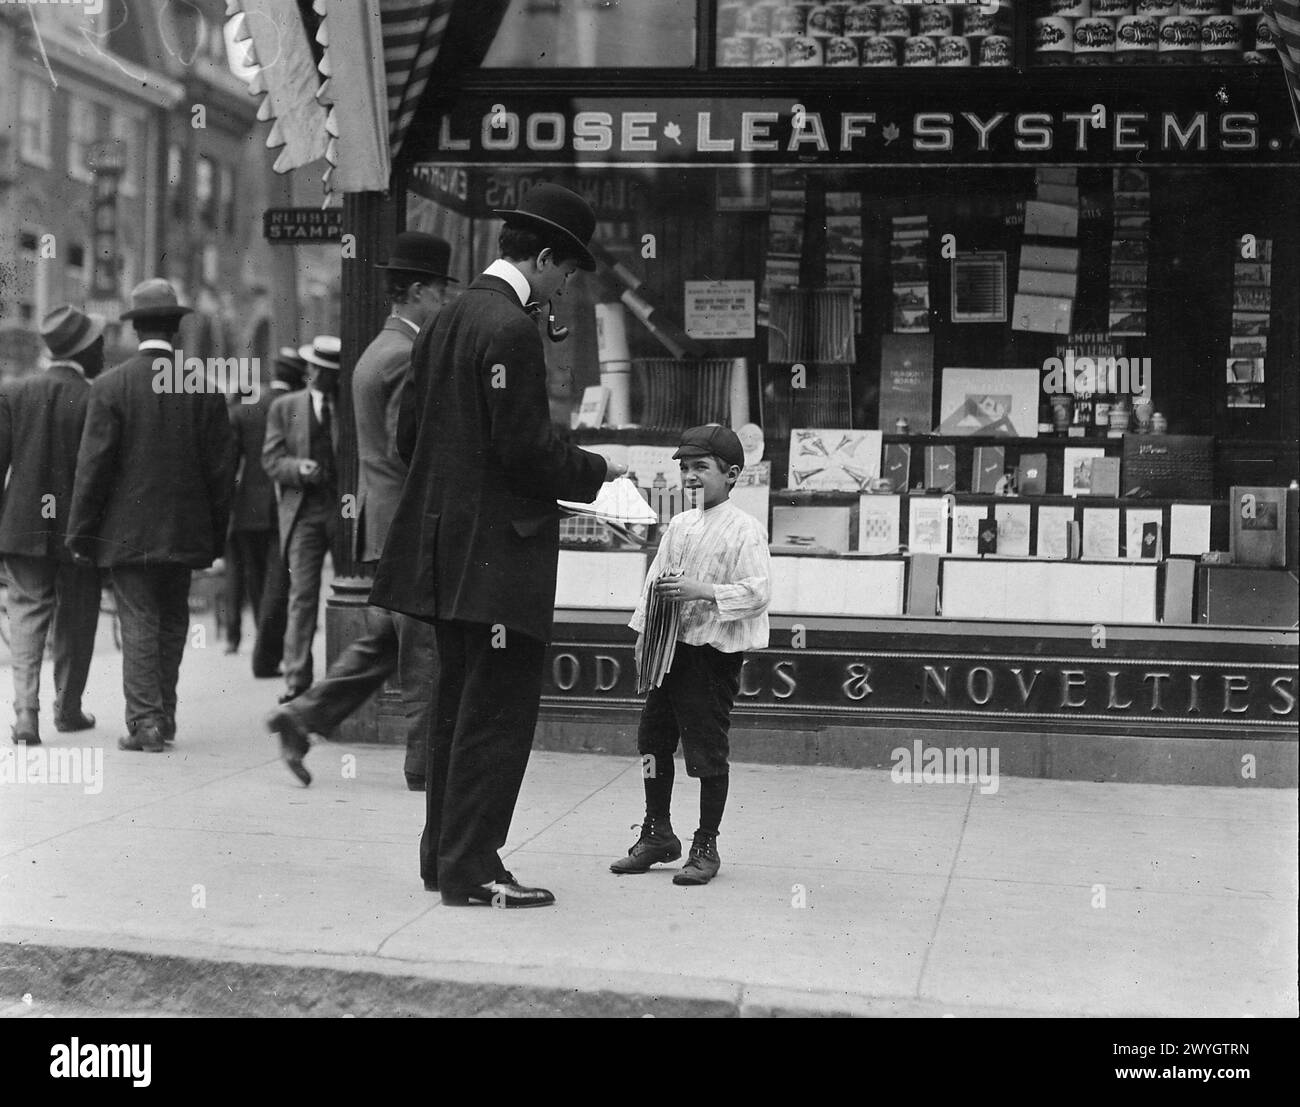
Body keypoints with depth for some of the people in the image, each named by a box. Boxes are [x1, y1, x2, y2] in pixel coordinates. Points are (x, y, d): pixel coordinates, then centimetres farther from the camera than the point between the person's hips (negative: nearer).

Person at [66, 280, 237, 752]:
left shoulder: (110, 386, -7)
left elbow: (93, 466, -8)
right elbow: (221, 464, 1)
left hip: (127, 531, -2)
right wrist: (216, 535, 9)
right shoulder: (205, 386, -1)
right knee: (172, 623, 14)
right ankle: (164, 719, 20)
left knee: (138, 625, 2)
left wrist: (81, 535, -1)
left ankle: (145, 720, -2)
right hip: (185, 531, 3)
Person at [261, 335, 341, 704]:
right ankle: (297, 681, -3)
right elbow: (270, 459, 6)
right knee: (302, 597, -5)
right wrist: (298, 468, -13)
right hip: (303, 511, 0)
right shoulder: (284, 407, 12)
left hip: (348, 510, 0)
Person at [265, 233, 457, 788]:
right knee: (425, 652, -1)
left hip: (381, 524, 10)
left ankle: (302, 717, 13)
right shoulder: (409, 357, -16)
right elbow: (407, 448, -21)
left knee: (381, 641, 16)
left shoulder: (375, 352, 16)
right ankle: (426, 765, 7)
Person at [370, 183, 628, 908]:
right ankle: (471, 869, 1)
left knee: (461, 707, 16)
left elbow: (412, 438, 17)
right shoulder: (511, 328, -15)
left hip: (448, 548, 10)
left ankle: (445, 854, 24)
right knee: (499, 712, -3)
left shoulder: (448, 321, 14)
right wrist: (595, 472, -5)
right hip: (498, 551, -10)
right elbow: (526, 448, -20)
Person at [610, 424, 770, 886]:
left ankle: (706, 847, 13)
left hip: (714, 652, -7)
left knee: (708, 751, 0)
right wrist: (644, 632, 7)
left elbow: (758, 590, -17)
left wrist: (703, 591, -24)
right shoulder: (678, 526, 12)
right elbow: (655, 581, 15)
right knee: (653, 738, 12)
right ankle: (657, 834, 27)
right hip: (670, 647, 7)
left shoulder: (744, 530, -9)